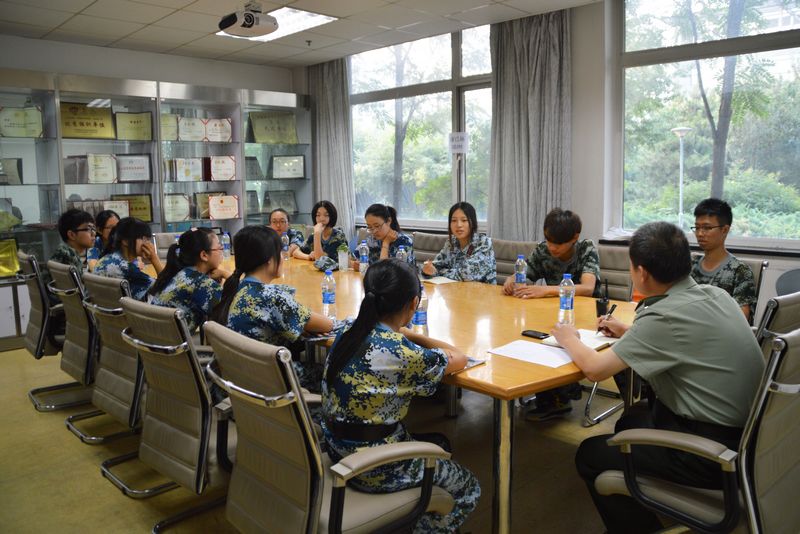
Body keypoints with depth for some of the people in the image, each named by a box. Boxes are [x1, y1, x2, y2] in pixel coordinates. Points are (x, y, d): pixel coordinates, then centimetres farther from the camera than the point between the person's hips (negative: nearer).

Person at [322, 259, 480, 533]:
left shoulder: (348, 335, -5)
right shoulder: (405, 355, -24)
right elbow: (460, 359, -5)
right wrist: (415, 337, 4)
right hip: (376, 470, -7)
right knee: (468, 488, 16)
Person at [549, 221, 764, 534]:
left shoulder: (666, 316, -25)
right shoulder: (714, 294, 0)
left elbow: (595, 369, -22)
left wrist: (569, 339, -3)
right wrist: (629, 333, 15)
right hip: (741, 433, 9)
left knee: (590, 455, 4)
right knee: (631, 420, 28)